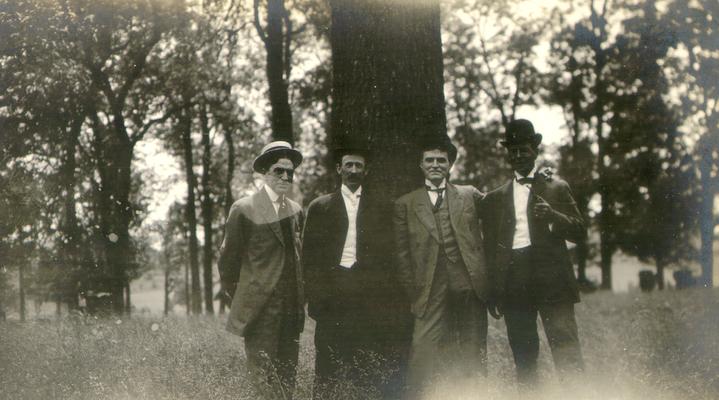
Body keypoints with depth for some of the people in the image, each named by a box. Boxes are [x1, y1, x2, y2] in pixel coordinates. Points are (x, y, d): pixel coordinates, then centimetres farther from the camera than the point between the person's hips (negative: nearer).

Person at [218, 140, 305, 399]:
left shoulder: (296, 211, 14)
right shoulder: (244, 209, -3)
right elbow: (228, 258, 2)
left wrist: (300, 297, 15)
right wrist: (236, 295, 7)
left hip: (291, 310, 6)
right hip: (260, 310, -5)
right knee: (265, 377, -11)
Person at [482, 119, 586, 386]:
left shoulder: (556, 188, 10)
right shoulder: (494, 199, 18)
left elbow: (579, 232, 4)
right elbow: (490, 246, 16)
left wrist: (553, 215, -15)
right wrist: (493, 291, 7)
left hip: (552, 281, -3)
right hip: (514, 282, 3)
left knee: (567, 353, -10)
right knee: (523, 356, 3)